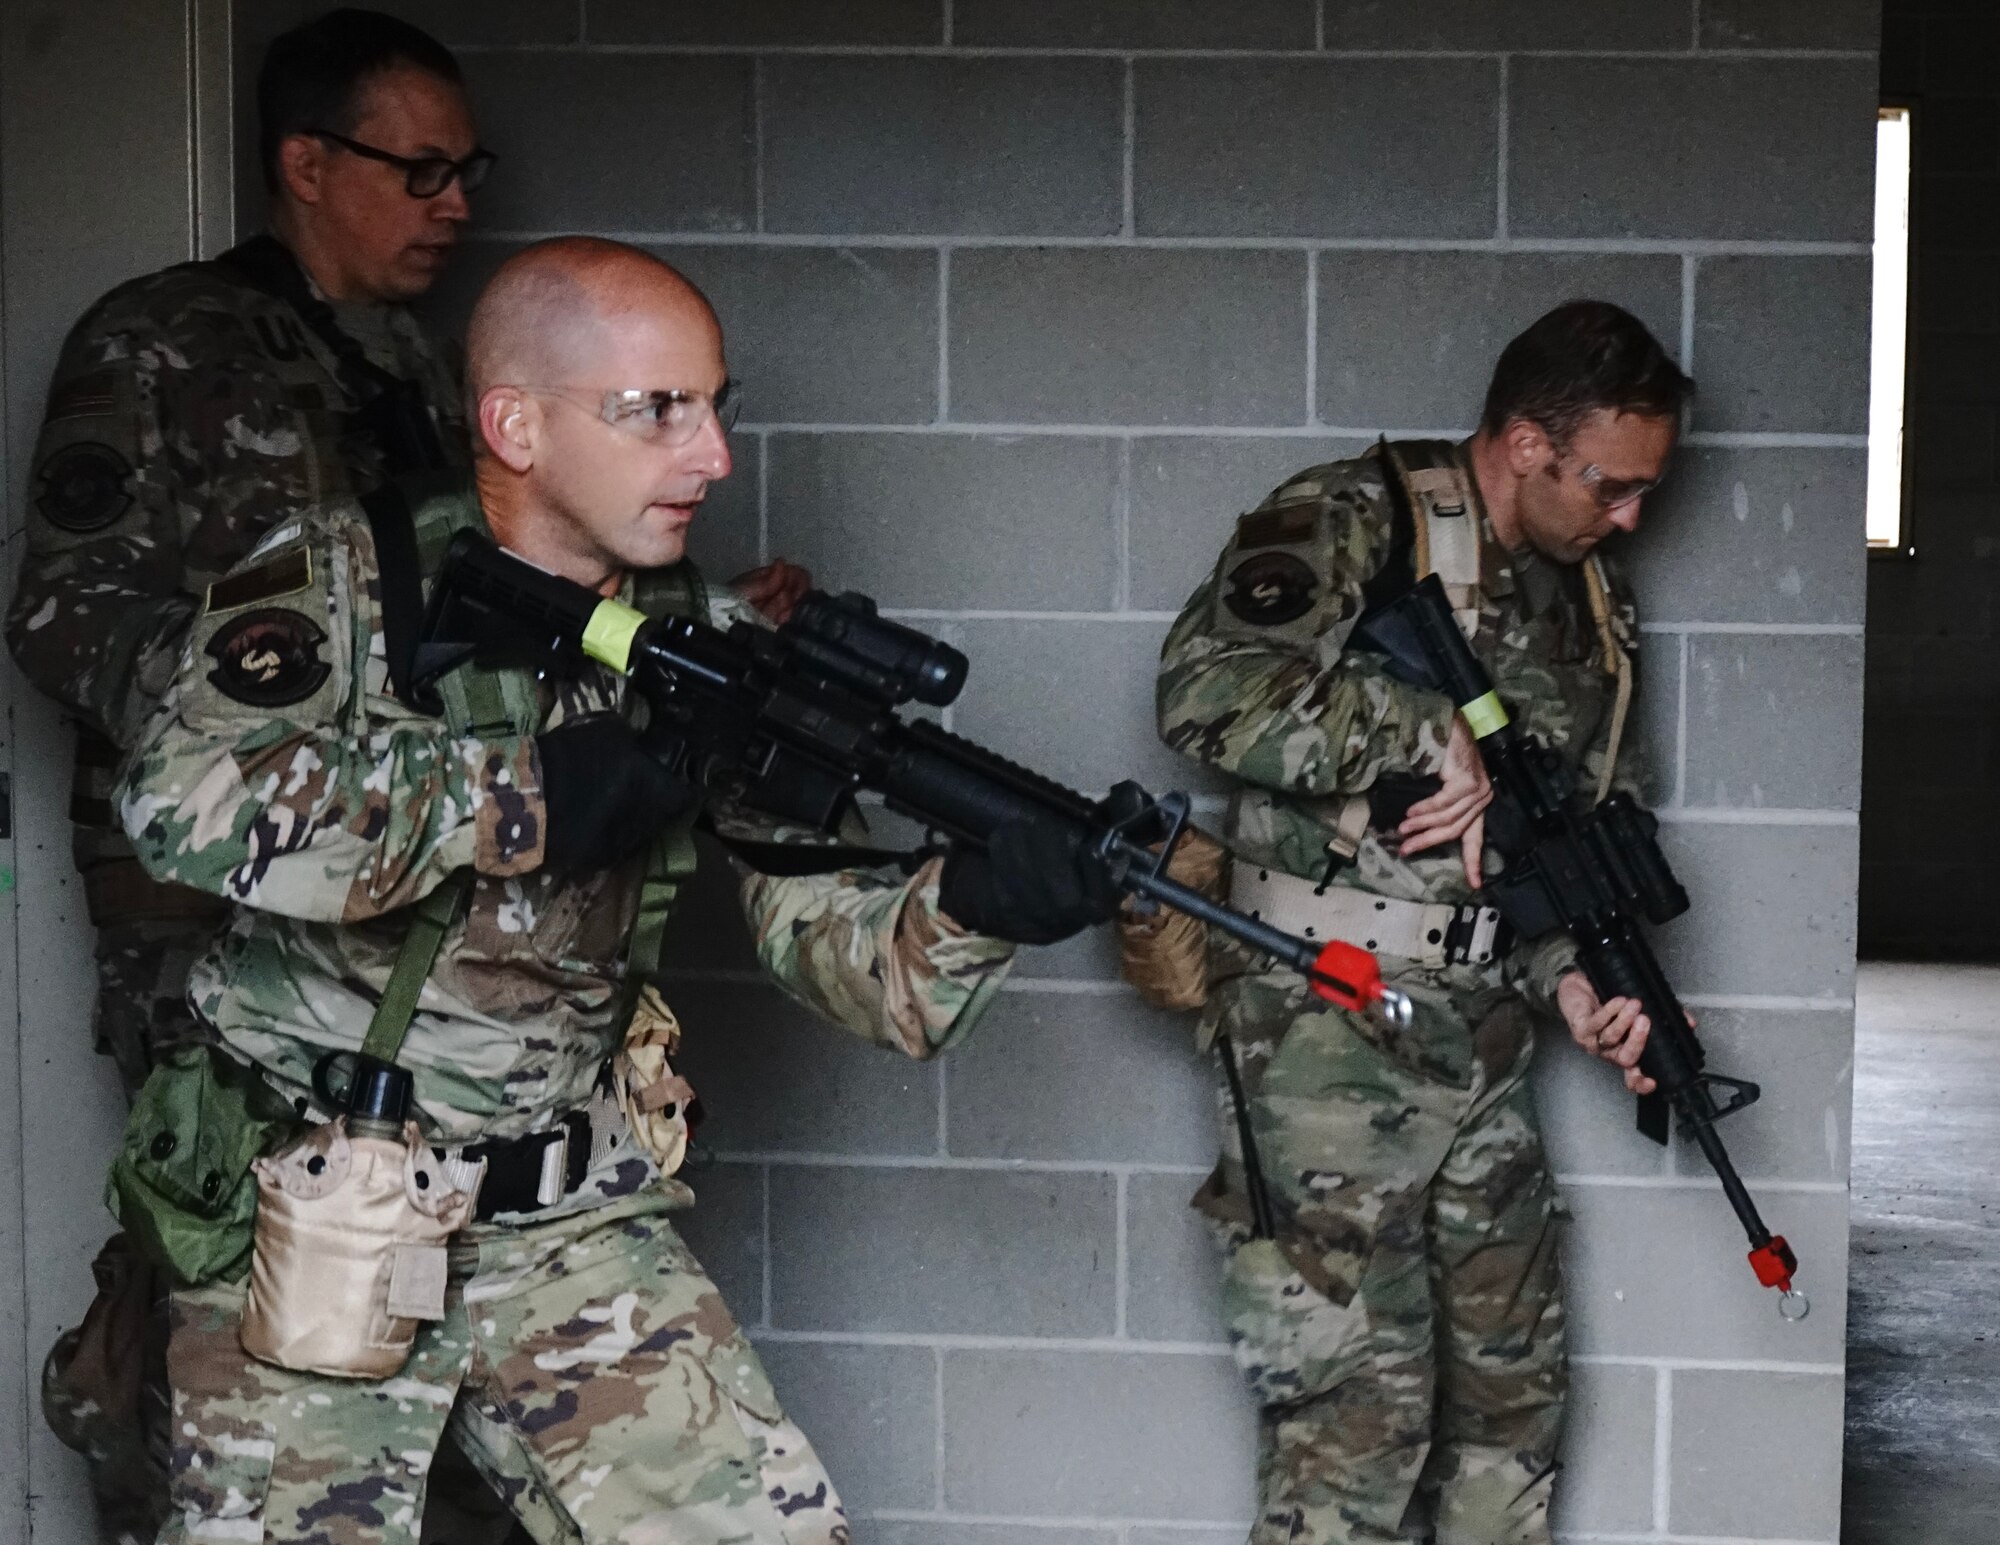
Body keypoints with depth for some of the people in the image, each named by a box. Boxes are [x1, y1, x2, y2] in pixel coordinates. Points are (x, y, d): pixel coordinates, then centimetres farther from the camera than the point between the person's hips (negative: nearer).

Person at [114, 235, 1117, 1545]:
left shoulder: (710, 654, 2)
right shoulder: (337, 584, -8)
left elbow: (830, 930, -4)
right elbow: (188, 801, -26)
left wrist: (976, 904, -26)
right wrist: (526, 795, -26)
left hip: (577, 1229, 3)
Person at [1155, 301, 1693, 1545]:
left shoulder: (1599, 611, 15)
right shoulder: (1359, 521, -9)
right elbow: (1207, 690, -23)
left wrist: (1573, 977, 3)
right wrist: (1431, 736, -20)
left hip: (1484, 1047, 8)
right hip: (1331, 1039, -8)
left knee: (1512, 1393, 14)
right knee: (1358, 1409, -7)